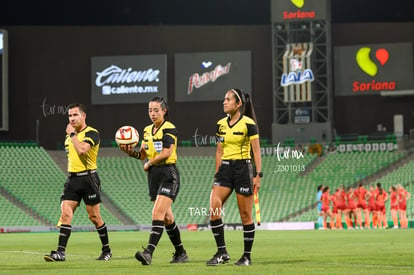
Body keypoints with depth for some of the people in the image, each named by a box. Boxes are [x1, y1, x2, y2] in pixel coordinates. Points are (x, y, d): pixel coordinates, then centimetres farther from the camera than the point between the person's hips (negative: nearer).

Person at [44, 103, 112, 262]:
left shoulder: (91, 133, -8)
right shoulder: (69, 136, 15)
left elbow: (82, 149, -26)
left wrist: (72, 134, -13)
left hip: (88, 177, -6)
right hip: (72, 178, 6)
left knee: (94, 217, 1)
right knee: (65, 214, -8)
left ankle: (106, 250, 17)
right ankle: (60, 252, -13)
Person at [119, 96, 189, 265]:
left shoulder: (169, 128, -10)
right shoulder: (147, 130, 13)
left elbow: (166, 153, -18)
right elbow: (143, 154, 12)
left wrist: (149, 164, -7)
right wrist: (130, 151, -8)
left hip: (168, 175, -8)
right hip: (153, 175, 8)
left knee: (158, 213, -19)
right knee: (166, 217, 11)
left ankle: (149, 252, -28)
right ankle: (181, 254, 21)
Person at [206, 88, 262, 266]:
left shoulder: (248, 123, -7)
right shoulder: (221, 124, 10)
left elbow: (256, 151, -7)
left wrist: (258, 175, -12)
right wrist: (216, 174, 14)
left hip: (243, 168, -5)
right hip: (225, 168, 6)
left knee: (245, 215, 0)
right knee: (213, 208, -12)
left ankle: (247, 256, 11)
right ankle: (222, 253, -6)